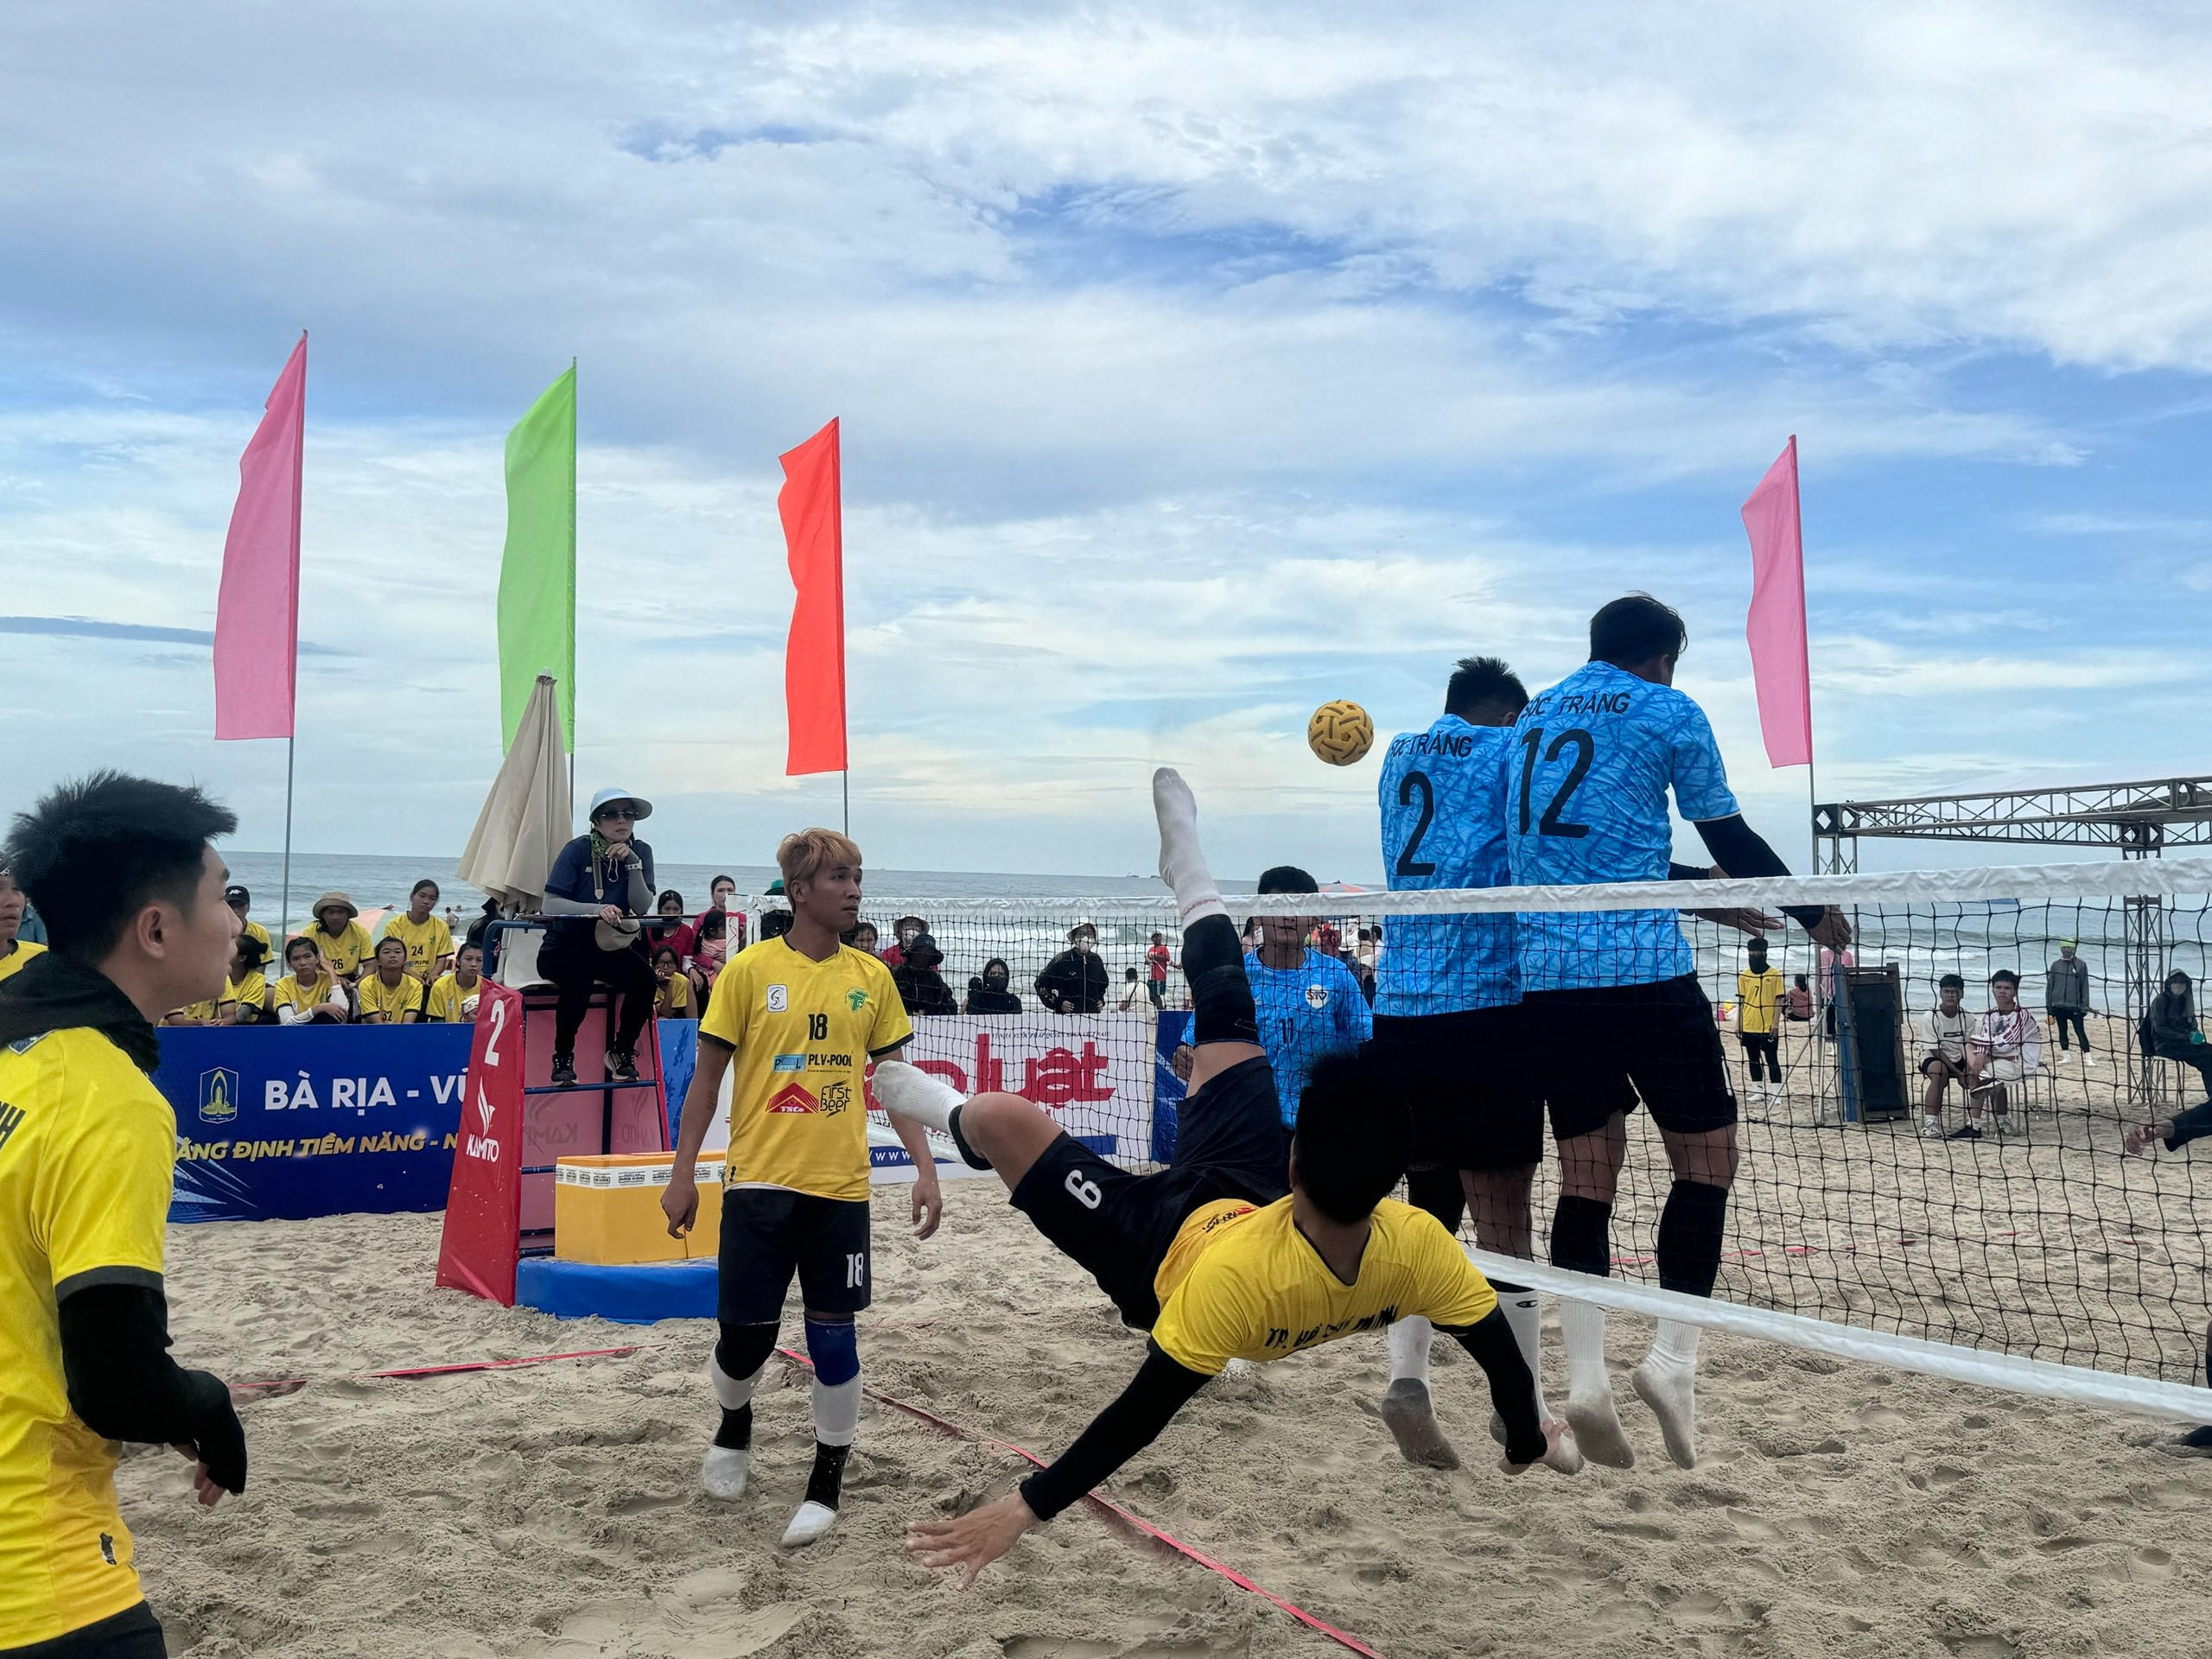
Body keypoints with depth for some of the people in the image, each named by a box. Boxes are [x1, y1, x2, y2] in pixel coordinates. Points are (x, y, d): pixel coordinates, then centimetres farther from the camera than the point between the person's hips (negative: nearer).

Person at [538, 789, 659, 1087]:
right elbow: (550, 905, -19)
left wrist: (633, 863, -19)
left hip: (608, 946, 4)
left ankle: (622, 1052, -1)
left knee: (645, 978, -24)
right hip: (564, 947, -4)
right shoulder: (578, 850, -10)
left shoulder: (640, 852, 0)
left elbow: (641, 908, -9)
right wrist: (597, 909, -33)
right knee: (580, 978, -35)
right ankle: (563, 1057, -15)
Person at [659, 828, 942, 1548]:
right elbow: (706, 1077, 0)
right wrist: (682, 1174, -2)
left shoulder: (871, 976, 4)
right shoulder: (750, 970, -5)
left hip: (840, 1186, 2)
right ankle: (734, 1426, 37)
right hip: (759, 1183, -2)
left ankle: (826, 1486, 19)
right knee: (746, 1335, 4)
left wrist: (925, 1169, 1)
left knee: (833, 1332, 2)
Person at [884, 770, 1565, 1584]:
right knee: (1226, 1023, 12)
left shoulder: (1236, 1277, -47)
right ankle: (1189, 876, 39)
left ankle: (925, 1100, 39)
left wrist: (1027, 1508, -32)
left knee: (1000, 1114, 0)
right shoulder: (1416, 1245, -35)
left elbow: (1144, 1413, -38)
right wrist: (1527, 1443, 0)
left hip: (1155, 1249, -4)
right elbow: (1503, 1354, -22)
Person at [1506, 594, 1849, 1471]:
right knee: (1705, 1157, 7)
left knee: (1586, 1172, 8)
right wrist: (1814, 913, 22)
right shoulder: (1668, 711, 4)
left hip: (1547, 972, 5)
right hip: (1643, 966, -5)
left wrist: (1708, 891, 35)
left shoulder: (1535, 717, 20)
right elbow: (1731, 841, 7)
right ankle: (1673, 1356, -3)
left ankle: (1585, 1374, 0)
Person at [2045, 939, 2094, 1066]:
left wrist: (2084, 1006, -3)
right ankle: (2064, 1056, 16)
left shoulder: (2081, 965, 3)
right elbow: (2049, 986, 11)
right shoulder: (2055, 965, 9)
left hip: (2075, 1006, -2)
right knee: (2062, 1032, 8)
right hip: (2058, 1006, 3)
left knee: (2080, 1032, -5)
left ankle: (2088, 1058, -4)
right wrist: (2049, 1007, 8)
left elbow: (2084, 987, 3)